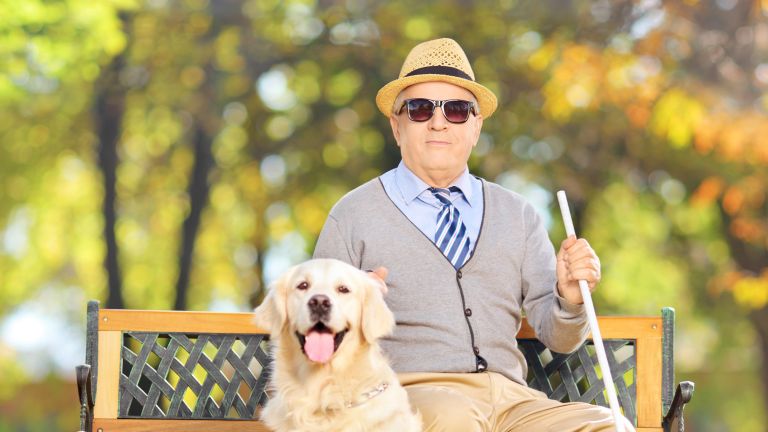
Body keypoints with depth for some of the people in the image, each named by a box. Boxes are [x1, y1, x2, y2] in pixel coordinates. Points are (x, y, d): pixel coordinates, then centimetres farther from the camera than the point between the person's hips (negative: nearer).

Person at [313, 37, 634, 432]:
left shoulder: (517, 216, 19)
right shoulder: (353, 216, 9)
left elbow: (558, 339, 14)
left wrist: (569, 298, -9)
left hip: (510, 398, 4)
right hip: (407, 394, -4)